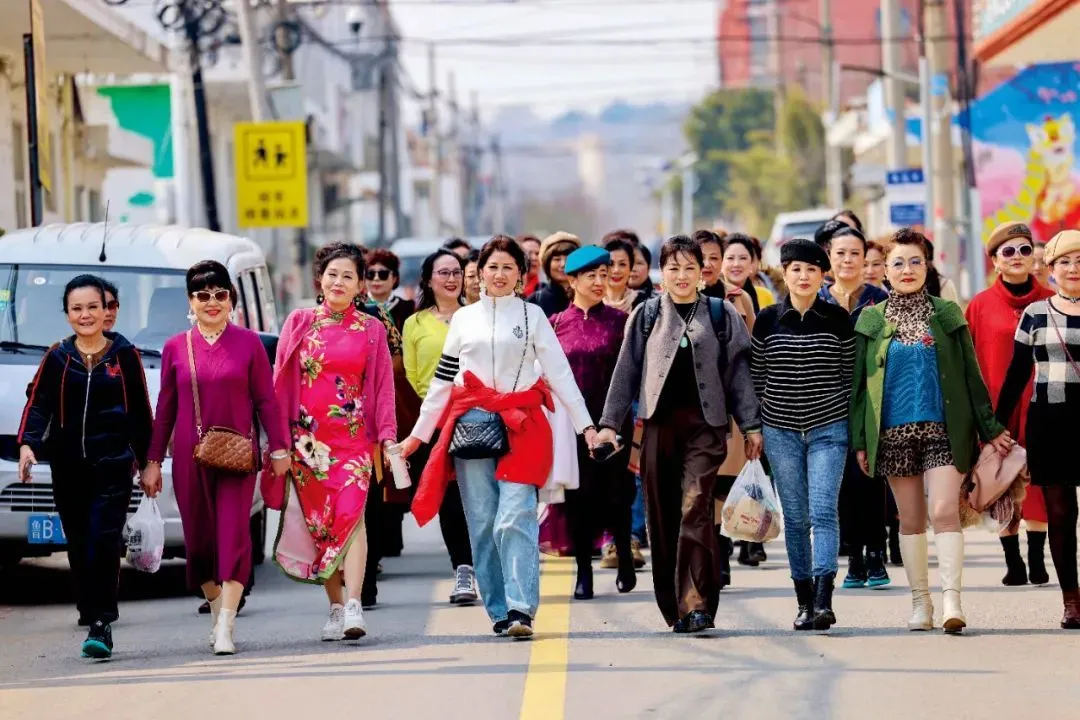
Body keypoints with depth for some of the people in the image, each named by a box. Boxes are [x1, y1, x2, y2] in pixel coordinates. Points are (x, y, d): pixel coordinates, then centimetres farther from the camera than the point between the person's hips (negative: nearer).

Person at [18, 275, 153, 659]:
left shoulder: (124, 355, 5)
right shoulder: (57, 358, 7)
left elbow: (141, 411, 10)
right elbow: (38, 404, 0)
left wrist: (147, 461, 11)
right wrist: (27, 444, -17)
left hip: (113, 464, -2)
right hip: (68, 466, 2)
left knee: (104, 540, -14)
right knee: (79, 544, 7)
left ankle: (101, 623, -18)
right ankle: (90, 609, 23)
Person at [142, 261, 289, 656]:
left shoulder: (248, 343, 3)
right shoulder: (175, 348, 7)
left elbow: (266, 399, 4)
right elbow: (165, 409, 10)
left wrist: (278, 448, 1)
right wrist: (153, 461, 9)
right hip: (189, 457, 2)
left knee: (233, 536, -10)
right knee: (199, 539, 6)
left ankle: (226, 628, -14)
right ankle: (217, 611, 25)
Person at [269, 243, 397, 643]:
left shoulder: (372, 330, 9)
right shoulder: (300, 322, 8)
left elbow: (383, 387, 10)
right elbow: (281, 382, 8)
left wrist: (387, 437, 1)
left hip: (354, 436, -1)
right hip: (308, 437, 1)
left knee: (351, 513, -16)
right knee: (319, 521, 2)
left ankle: (353, 606, -23)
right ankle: (336, 608, 10)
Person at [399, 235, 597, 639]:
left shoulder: (532, 316, 8)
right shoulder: (464, 319, 14)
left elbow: (559, 372, 5)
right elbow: (442, 379, 18)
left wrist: (585, 424, -3)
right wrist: (418, 434, 17)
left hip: (520, 426, -3)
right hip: (471, 424, 3)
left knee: (516, 518, -14)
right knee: (482, 523, 0)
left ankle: (521, 610, -19)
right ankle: (499, 611, 6)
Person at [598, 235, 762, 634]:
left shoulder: (722, 315, 8)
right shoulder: (646, 315, 11)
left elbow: (738, 371, 8)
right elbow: (626, 370, 12)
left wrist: (751, 424, 4)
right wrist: (609, 423, 6)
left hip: (705, 424, -2)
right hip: (659, 422, 2)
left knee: (695, 510, -16)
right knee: (663, 517, 3)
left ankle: (697, 605, -20)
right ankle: (673, 608, 11)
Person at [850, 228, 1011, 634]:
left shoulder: (947, 316, 6)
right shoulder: (871, 321, 7)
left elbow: (971, 375, 8)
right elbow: (860, 383, 7)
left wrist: (990, 428, 5)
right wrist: (860, 441, 2)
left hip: (943, 429, -1)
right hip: (893, 432, 1)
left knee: (944, 511, -14)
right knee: (911, 519, 5)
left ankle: (952, 602, -18)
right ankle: (920, 603, 13)